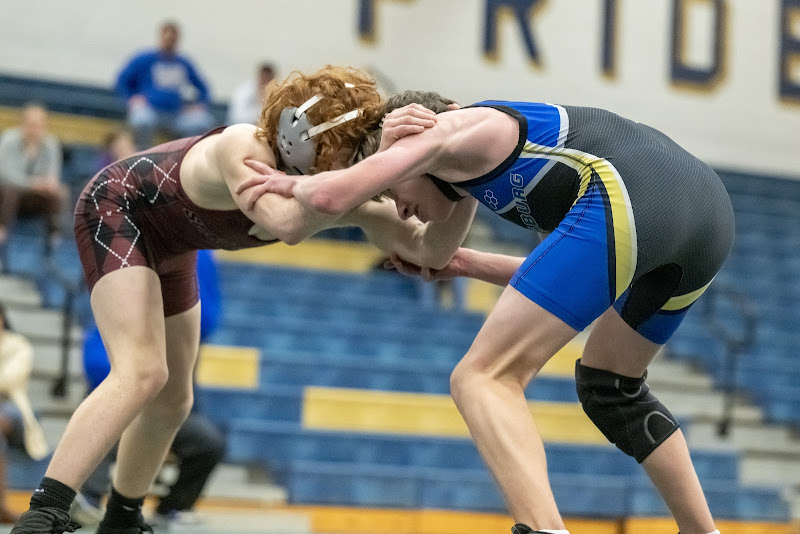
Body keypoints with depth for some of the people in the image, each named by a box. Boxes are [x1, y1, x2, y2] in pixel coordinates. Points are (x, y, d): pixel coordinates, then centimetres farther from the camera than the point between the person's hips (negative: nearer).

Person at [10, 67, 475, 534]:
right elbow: (286, 221, -59)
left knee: (173, 400, 15)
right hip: (116, 210, -8)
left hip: (168, 244, 8)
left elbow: (430, 250, -23)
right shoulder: (243, 149, -39)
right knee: (143, 372, -28)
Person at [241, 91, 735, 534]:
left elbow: (332, 195, 2)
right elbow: (570, 276, 45)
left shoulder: (445, 131, 15)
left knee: (483, 378, -4)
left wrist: (294, 184, 25)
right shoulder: (518, 143, 38)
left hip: (624, 199, -9)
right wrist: (467, 263, 47)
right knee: (608, 384, 30)